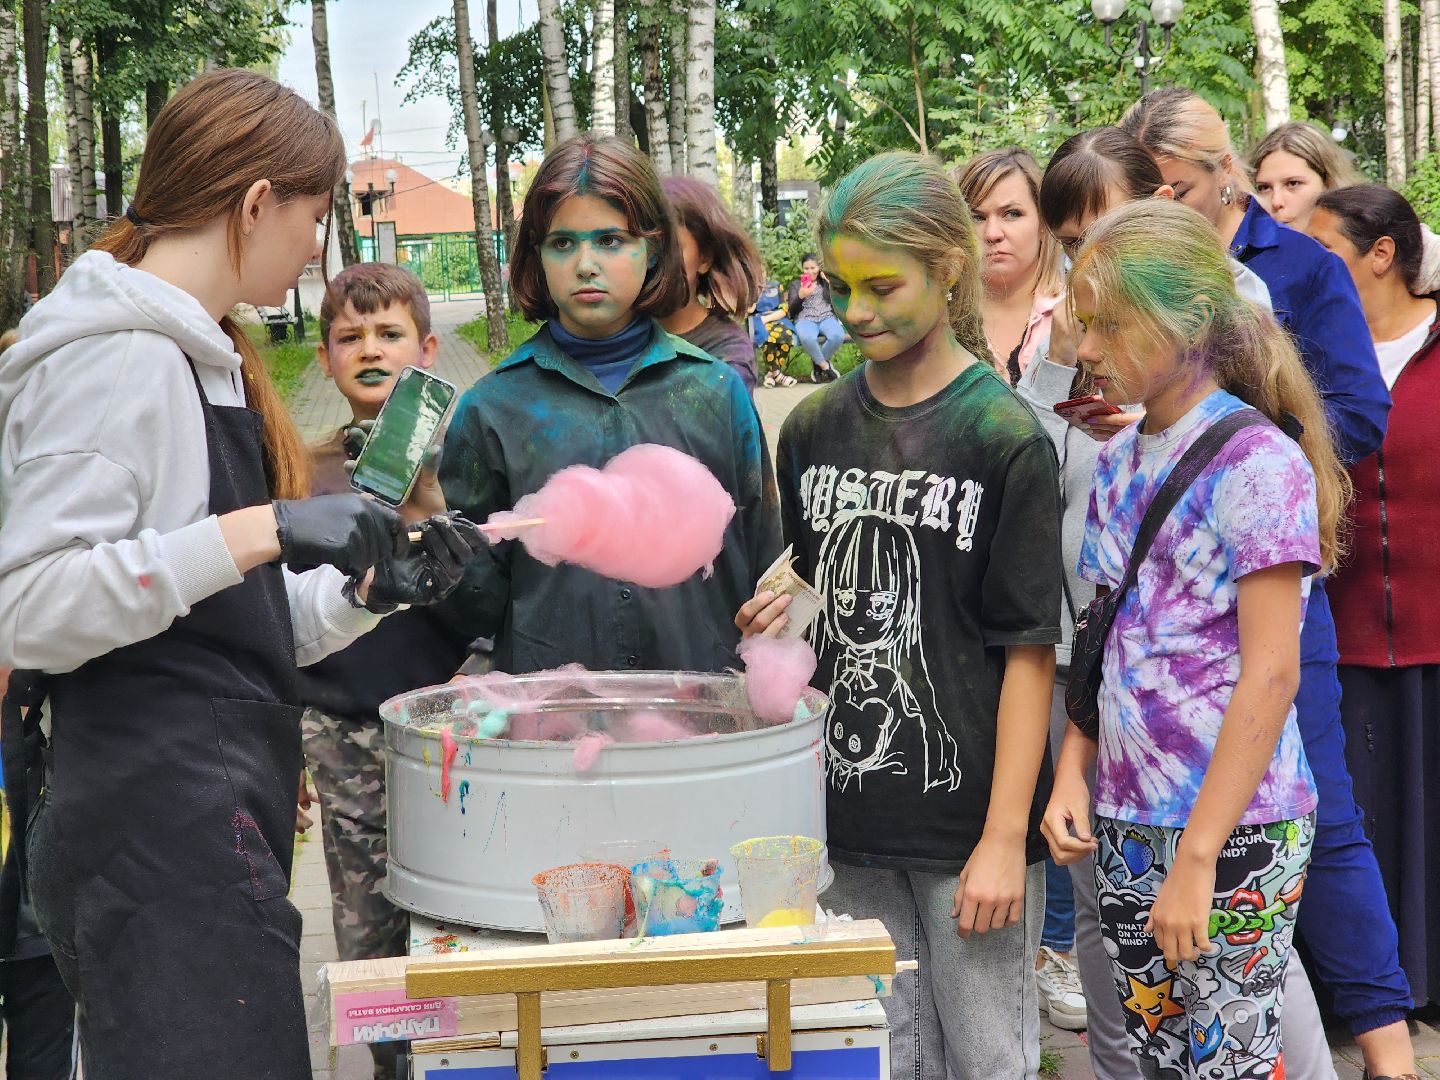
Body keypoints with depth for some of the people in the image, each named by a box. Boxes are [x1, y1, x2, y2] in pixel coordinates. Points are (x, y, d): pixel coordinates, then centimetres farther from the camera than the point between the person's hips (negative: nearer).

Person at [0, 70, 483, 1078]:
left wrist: (370, 586, 10)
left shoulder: (200, 356, 19)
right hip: (157, 834, -10)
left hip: (214, 823, 10)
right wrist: (263, 532, -25)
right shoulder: (115, 355, -12)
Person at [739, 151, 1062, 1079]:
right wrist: (780, 616, -3)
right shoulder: (815, 429, 8)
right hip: (851, 818, 5)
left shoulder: (1005, 436, -9)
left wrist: (1006, 835, -13)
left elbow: (1028, 648, -10)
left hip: (968, 816, -5)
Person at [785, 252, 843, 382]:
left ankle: (817, 362, -8)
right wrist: (800, 296, -11)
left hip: (827, 317, 2)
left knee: (838, 336, -35)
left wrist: (829, 282, 1)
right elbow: (791, 310, 7)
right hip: (805, 319, -2)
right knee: (807, 338, -40)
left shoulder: (826, 281, 23)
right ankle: (824, 365, -15)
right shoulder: (796, 284, 19)